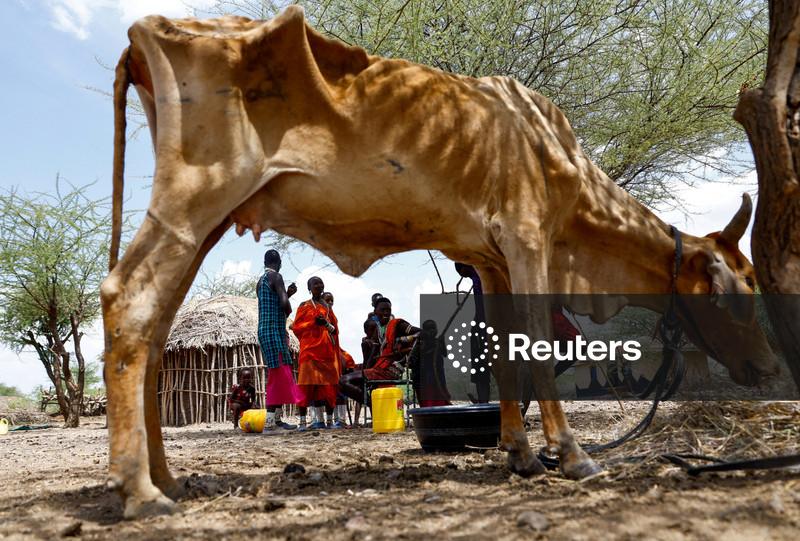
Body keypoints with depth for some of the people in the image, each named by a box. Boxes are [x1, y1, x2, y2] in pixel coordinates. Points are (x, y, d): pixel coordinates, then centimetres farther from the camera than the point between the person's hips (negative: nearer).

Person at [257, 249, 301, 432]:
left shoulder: (260, 281, 18)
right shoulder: (275, 276, -9)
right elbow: (284, 304, -21)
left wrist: (287, 294, 24)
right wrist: (289, 310, 0)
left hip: (264, 331, 9)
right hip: (274, 330, -9)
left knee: (278, 375, 13)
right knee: (278, 374, -10)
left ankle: (277, 418, 16)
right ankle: (270, 422, -13)